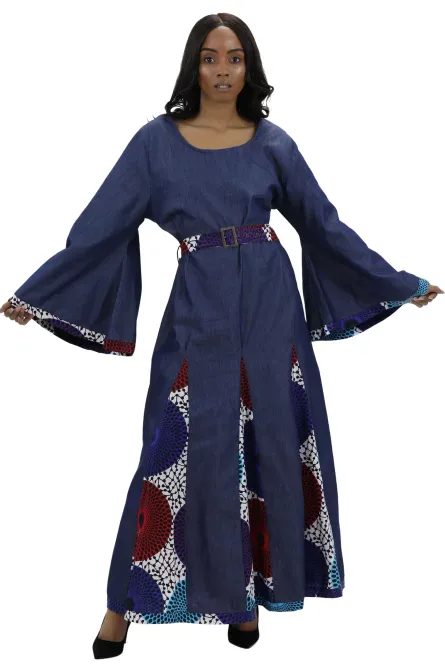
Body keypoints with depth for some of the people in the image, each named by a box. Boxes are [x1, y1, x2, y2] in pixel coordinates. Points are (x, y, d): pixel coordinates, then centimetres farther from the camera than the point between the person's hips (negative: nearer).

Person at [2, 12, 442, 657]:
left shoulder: (272, 142, 7)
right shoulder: (157, 140, 3)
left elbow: (325, 225, 11)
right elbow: (100, 226, 2)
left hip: (270, 307, 2)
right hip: (199, 308, -2)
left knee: (268, 443, 5)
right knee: (183, 449, -2)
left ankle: (247, 588, 22)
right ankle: (128, 599, 14)